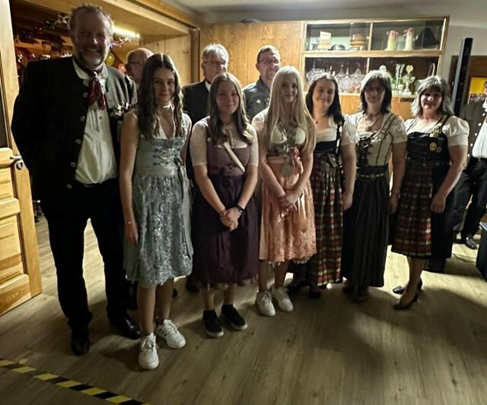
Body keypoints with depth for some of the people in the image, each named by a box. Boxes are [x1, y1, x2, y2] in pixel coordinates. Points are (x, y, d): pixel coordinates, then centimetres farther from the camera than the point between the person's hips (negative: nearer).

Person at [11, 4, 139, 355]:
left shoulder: (123, 82, 2)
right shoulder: (44, 73, -7)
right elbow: (23, 128, 0)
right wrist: (44, 172, -2)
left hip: (111, 188, 2)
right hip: (64, 190, -2)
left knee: (118, 258, 16)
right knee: (69, 265, 14)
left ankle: (119, 313, 41)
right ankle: (79, 323, 39)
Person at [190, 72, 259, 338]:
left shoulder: (248, 131, 6)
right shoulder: (202, 128, -6)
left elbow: (253, 173, 1)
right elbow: (201, 175, -12)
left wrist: (238, 208, -11)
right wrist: (222, 210, -16)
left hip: (242, 202, 4)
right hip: (211, 201, -4)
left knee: (238, 256, 12)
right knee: (211, 256, 6)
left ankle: (229, 306, 35)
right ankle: (209, 311, 28)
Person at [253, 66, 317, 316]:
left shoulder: (305, 121, 6)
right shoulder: (262, 120, -5)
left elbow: (308, 160, 2)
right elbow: (261, 161, -11)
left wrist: (296, 192, -10)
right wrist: (280, 193, -14)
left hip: (298, 187, 4)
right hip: (270, 185, -3)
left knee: (290, 238, 11)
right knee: (268, 237, 3)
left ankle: (279, 288, 30)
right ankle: (263, 292, 21)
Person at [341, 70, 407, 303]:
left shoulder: (394, 122, -5)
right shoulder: (352, 120, 4)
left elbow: (399, 161, -5)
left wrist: (395, 193, -6)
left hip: (376, 186, -3)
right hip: (351, 183, 3)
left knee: (369, 234, 8)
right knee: (349, 230, 10)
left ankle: (364, 283, 26)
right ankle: (350, 277, 31)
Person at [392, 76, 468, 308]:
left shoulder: (453, 125, -6)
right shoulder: (409, 123, 9)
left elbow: (458, 163, -11)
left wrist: (442, 194, -17)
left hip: (433, 189, -5)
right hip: (409, 186, 5)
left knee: (422, 238, 3)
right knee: (409, 235, 12)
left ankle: (412, 288, 16)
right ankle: (414, 280, 31)